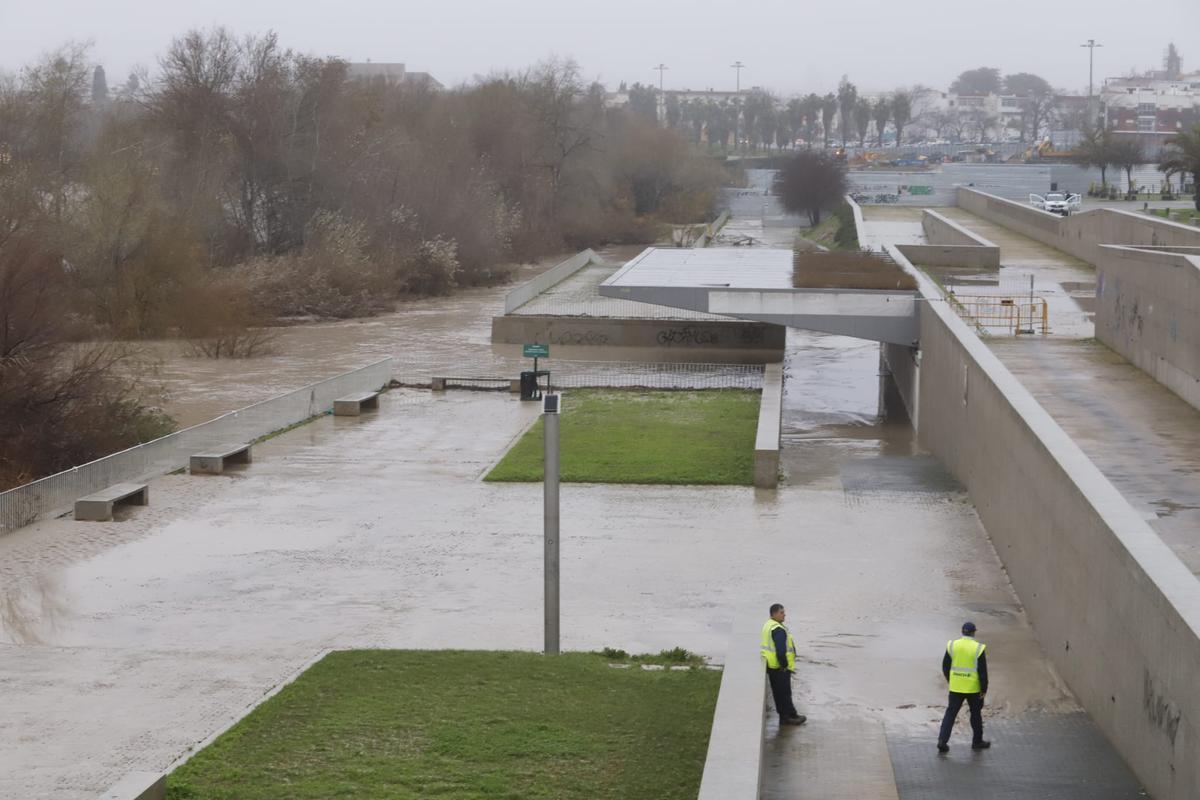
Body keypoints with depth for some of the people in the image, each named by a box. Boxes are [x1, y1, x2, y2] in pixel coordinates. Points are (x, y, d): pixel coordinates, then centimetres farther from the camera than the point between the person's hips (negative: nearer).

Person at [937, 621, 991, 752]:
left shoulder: (952, 645, -3)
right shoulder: (978, 648, -12)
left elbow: (945, 667, 5)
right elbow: (983, 671, -11)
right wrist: (984, 689, -2)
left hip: (955, 687, 2)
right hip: (973, 688, -2)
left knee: (950, 713, 7)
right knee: (976, 714, 16)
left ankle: (942, 740, -3)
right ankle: (977, 741, 26)